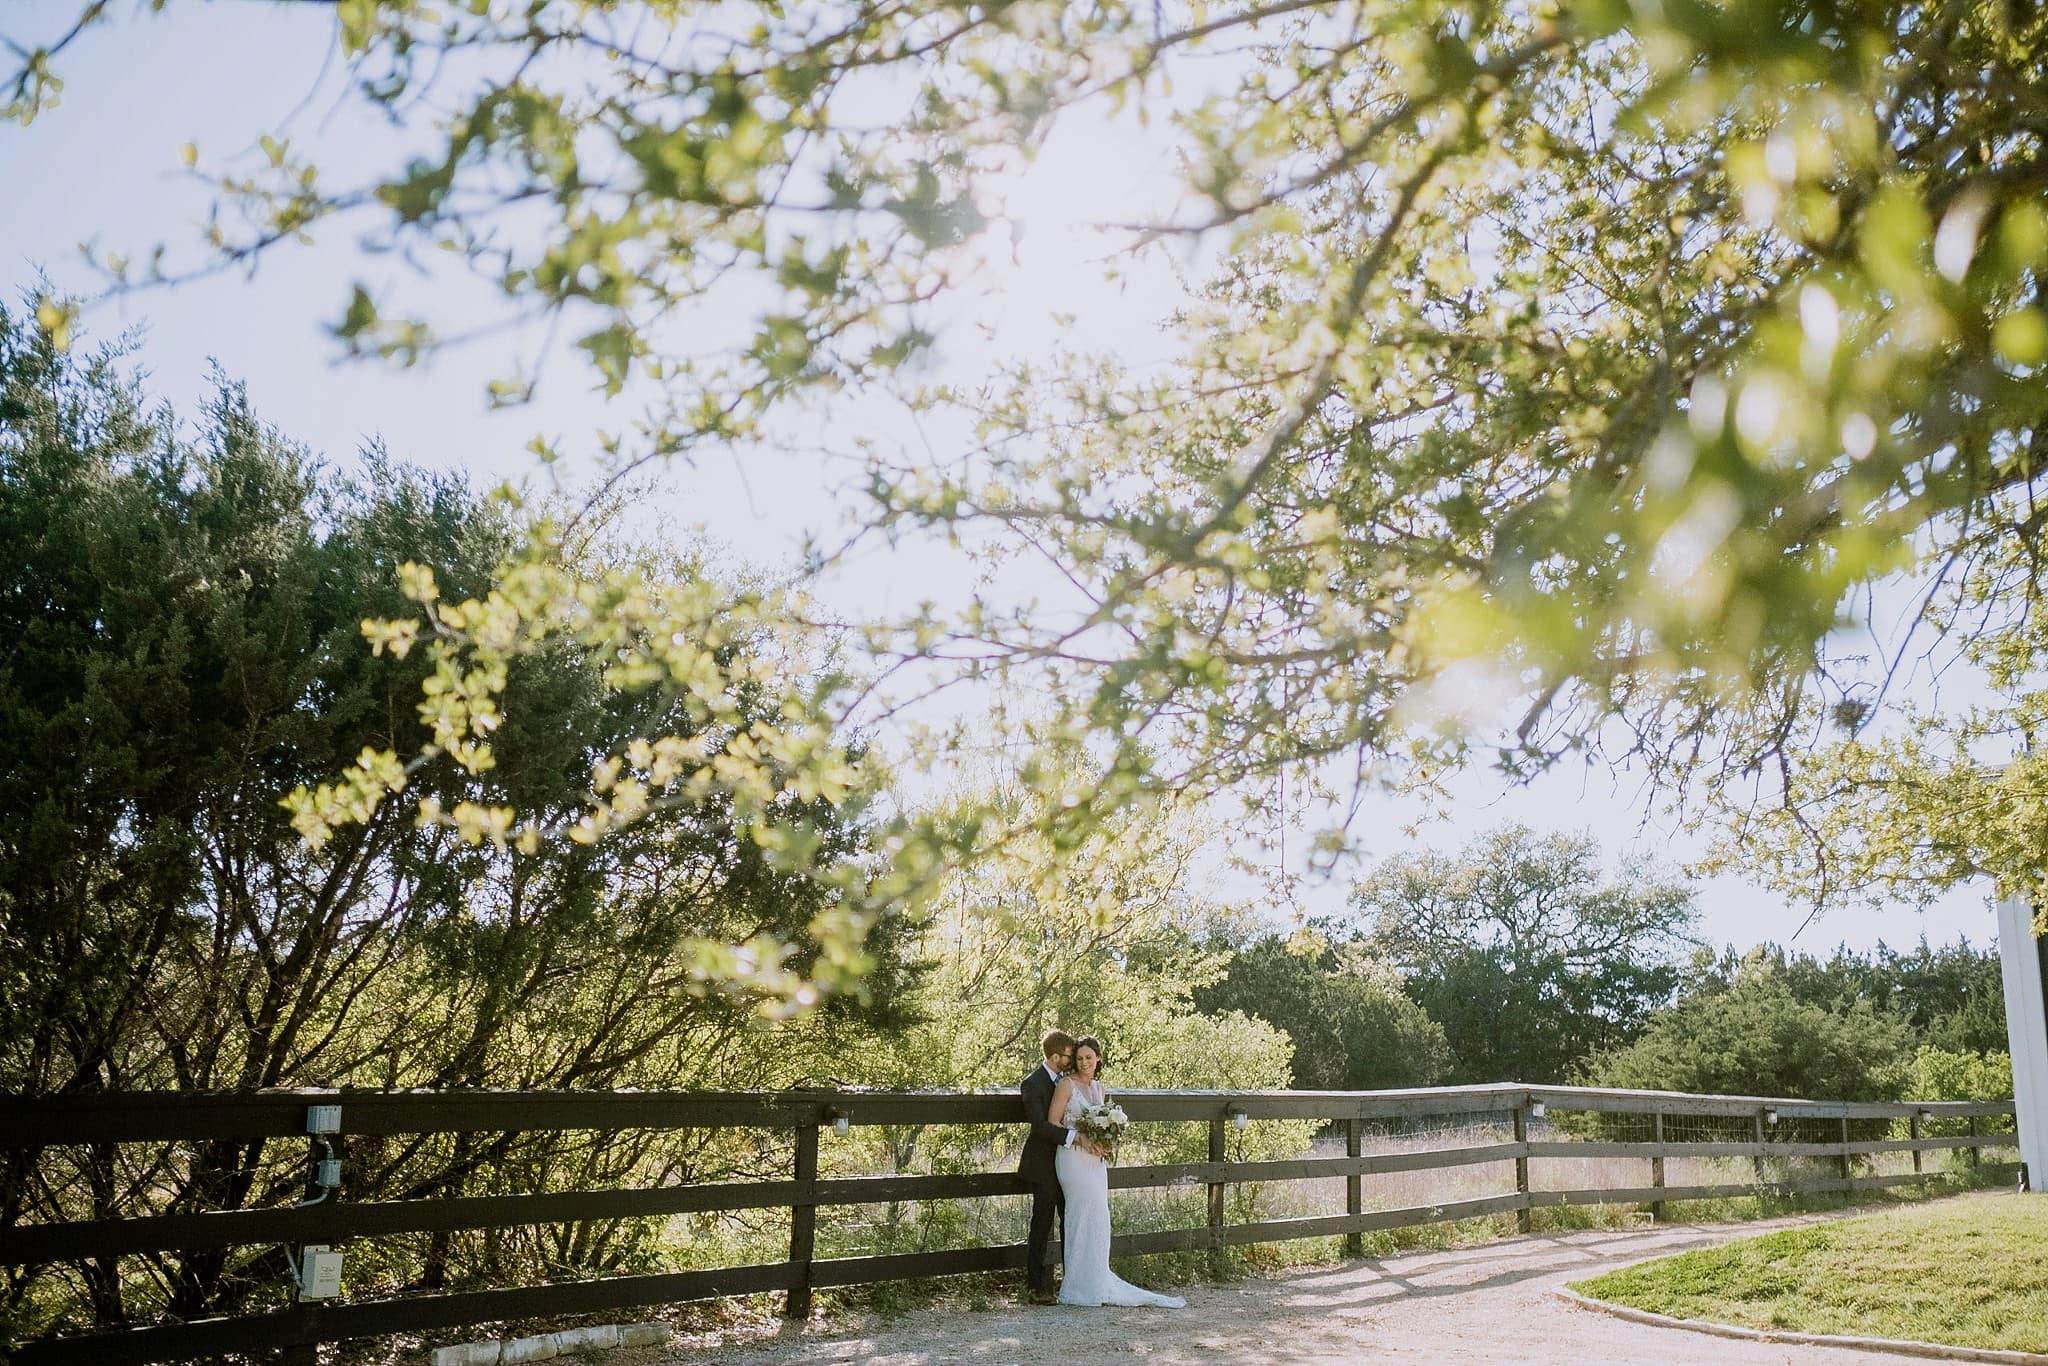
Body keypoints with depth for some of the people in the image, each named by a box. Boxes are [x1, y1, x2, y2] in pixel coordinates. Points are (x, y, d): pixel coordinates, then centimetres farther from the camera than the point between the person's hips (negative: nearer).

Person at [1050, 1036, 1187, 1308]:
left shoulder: (1099, 1087, 14)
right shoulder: (1067, 1085, -6)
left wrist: (1104, 1144, 4)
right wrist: (1082, 1139, -18)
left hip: (1095, 1159, 7)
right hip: (1073, 1158, -7)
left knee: (1097, 1218, 7)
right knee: (1084, 1216, -7)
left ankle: (1095, 1281, 16)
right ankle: (1082, 1284, 2)